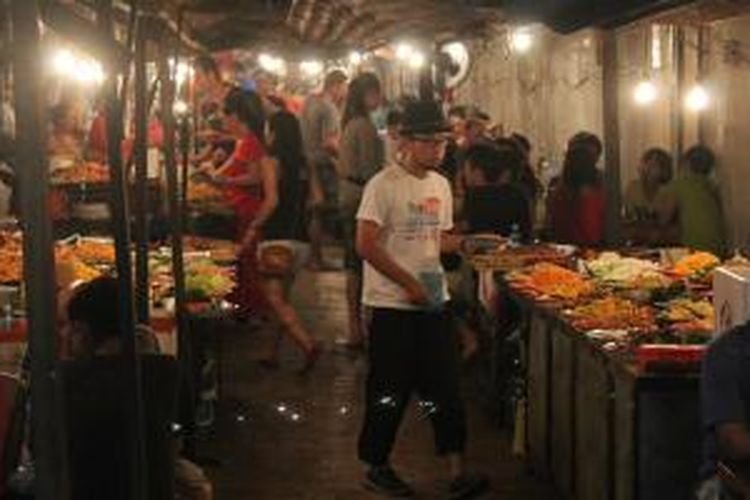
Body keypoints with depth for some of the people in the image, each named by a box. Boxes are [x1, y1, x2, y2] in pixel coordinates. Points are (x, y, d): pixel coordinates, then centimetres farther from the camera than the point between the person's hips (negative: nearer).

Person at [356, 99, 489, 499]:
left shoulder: (441, 185, 11)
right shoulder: (384, 185, -12)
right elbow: (367, 244, -17)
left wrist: (463, 243, -2)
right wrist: (410, 283, -19)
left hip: (434, 302, 6)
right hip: (393, 305, -6)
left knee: (445, 389, 4)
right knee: (389, 392, 3)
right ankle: (376, 468, 18)